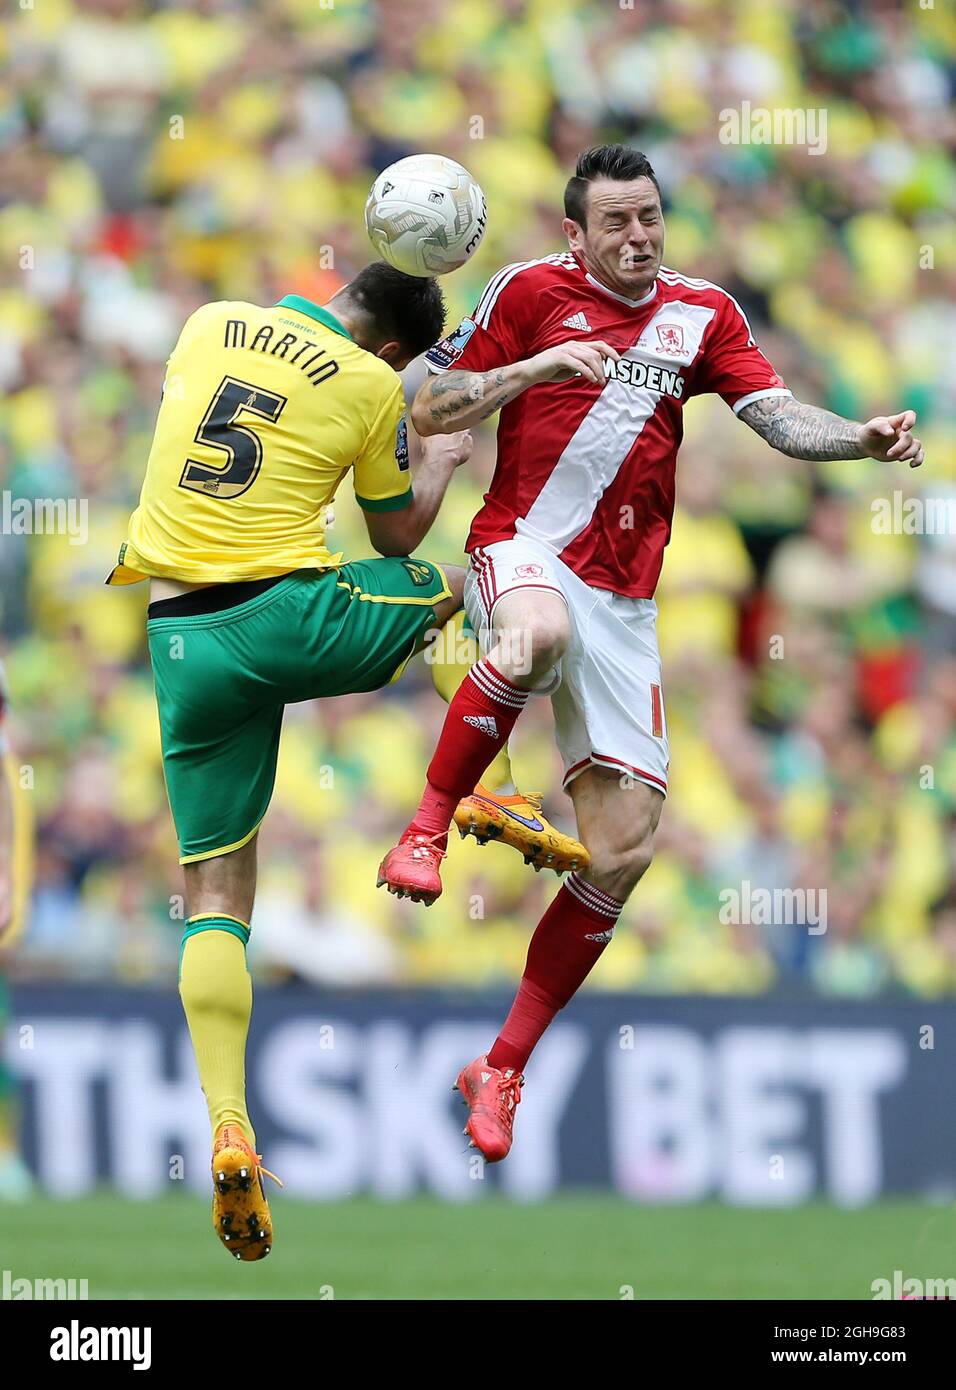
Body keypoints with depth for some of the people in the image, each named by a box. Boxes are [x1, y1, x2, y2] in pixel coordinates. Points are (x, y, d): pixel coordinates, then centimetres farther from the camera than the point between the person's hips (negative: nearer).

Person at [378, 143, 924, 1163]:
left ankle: (504, 1069, 8)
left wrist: (858, 438, -16)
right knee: (538, 637, -43)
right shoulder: (532, 291, 5)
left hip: (624, 600, 4)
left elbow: (777, 416, 4)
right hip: (523, 546, -4)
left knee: (622, 848, -3)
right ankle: (428, 826, -24)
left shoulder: (702, 313, 14)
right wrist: (533, 367, -11)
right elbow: (427, 411, 4)